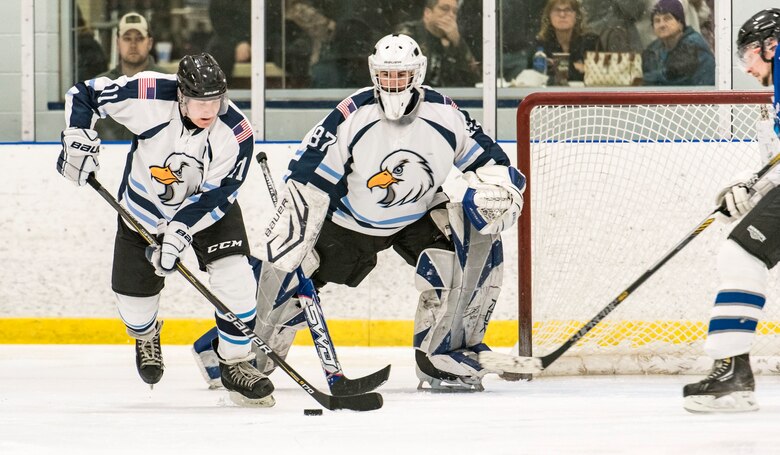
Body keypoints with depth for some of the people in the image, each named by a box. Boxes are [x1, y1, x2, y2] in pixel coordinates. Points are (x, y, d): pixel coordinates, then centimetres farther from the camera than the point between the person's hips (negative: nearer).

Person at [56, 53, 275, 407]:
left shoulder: (236, 134, -28)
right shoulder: (149, 96, -29)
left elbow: (215, 197, -26)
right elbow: (84, 94, -15)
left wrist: (178, 234, -34)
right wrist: (78, 140, -23)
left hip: (207, 206, 0)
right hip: (144, 206, 0)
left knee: (235, 278, -20)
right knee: (133, 298, 5)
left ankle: (235, 364, -4)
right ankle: (146, 338, 43)